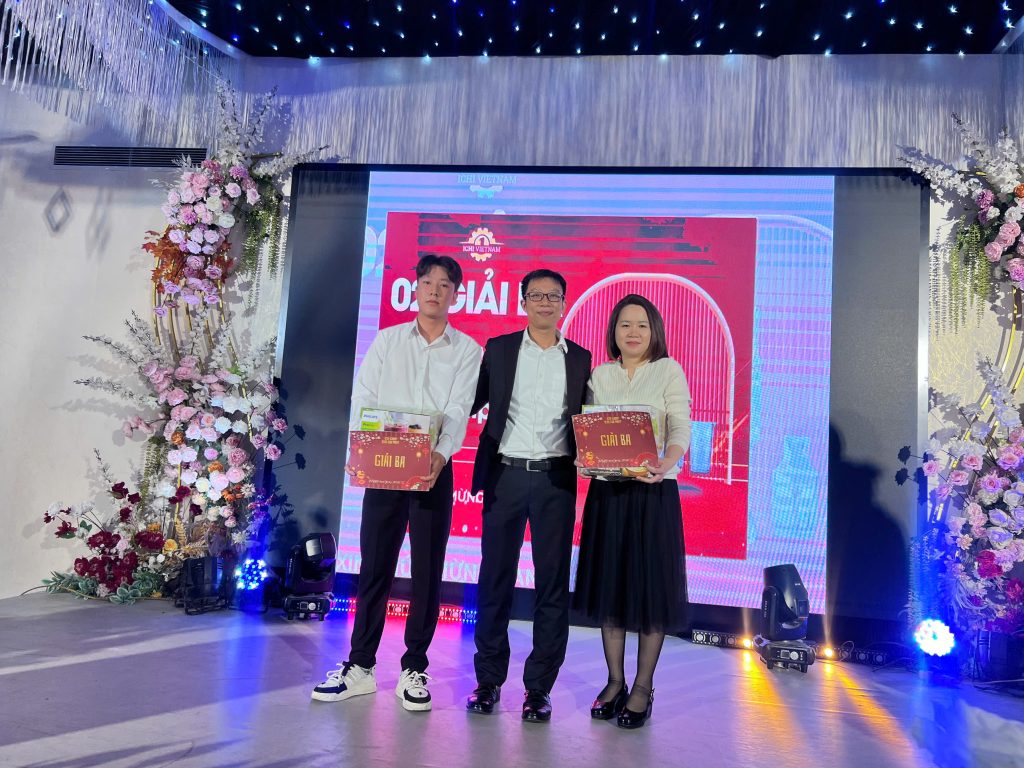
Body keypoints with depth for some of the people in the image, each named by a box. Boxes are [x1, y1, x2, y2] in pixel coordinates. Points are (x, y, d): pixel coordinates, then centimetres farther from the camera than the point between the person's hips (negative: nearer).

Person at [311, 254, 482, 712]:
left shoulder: (467, 350, 6)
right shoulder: (387, 340, 11)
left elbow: (458, 411, -6)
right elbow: (363, 400, 3)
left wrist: (440, 455, -25)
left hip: (433, 470, -1)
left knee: (427, 573, 5)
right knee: (373, 568, 6)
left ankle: (414, 671, 17)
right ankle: (360, 667, 18)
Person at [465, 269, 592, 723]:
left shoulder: (579, 358, 10)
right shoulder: (499, 349, 8)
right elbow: (473, 402, 4)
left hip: (556, 480, 1)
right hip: (505, 475, 0)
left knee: (553, 582, 3)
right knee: (495, 579, 5)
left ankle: (539, 686, 14)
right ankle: (488, 678, 18)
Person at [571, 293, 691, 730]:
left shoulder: (668, 370, 1)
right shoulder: (600, 374, 10)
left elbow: (681, 427, -9)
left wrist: (666, 464, -27)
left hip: (653, 489, -3)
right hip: (607, 489, 3)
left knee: (650, 586, 2)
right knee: (608, 583, 8)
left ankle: (643, 688, 15)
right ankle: (615, 682, 22)